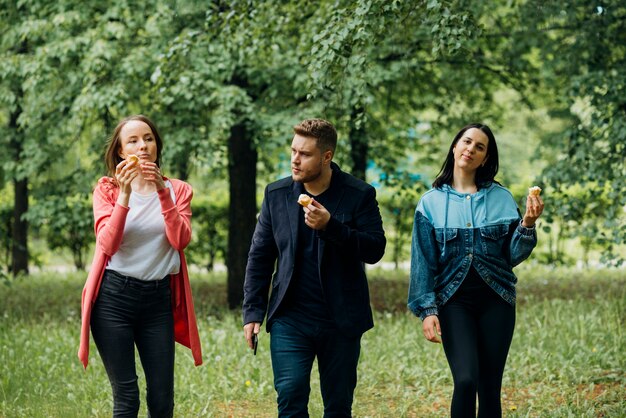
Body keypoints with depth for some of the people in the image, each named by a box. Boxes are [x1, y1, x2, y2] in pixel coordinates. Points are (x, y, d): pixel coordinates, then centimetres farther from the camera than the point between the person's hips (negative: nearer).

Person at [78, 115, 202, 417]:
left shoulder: (178, 190, 8)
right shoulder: (107, 189, 4)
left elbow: (180, 240, -8)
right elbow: (107, 244, -11)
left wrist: (162, 191, -17)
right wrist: (125, 195, -20)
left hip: (158, 300, 2)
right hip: (114, 298, -2)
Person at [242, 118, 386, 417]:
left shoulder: (359, 195, -4)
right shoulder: (276, 194, 4)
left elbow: (375, 250, -10)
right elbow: (259, 256, 8)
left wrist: (330, 226, -23)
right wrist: (253, 311, 2)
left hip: (341, 321, -1)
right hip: (290, 319, 1)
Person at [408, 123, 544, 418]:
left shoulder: (501, 198, 5)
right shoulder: (431, 202, 2)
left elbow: (513, 256, 5)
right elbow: (423, 262, 2)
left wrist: (527, 224, -11)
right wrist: (427, 310, -6)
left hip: (496, 300, 2)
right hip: (454, 301, -2)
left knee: (490, 387, 2)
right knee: (466, 380, -19)